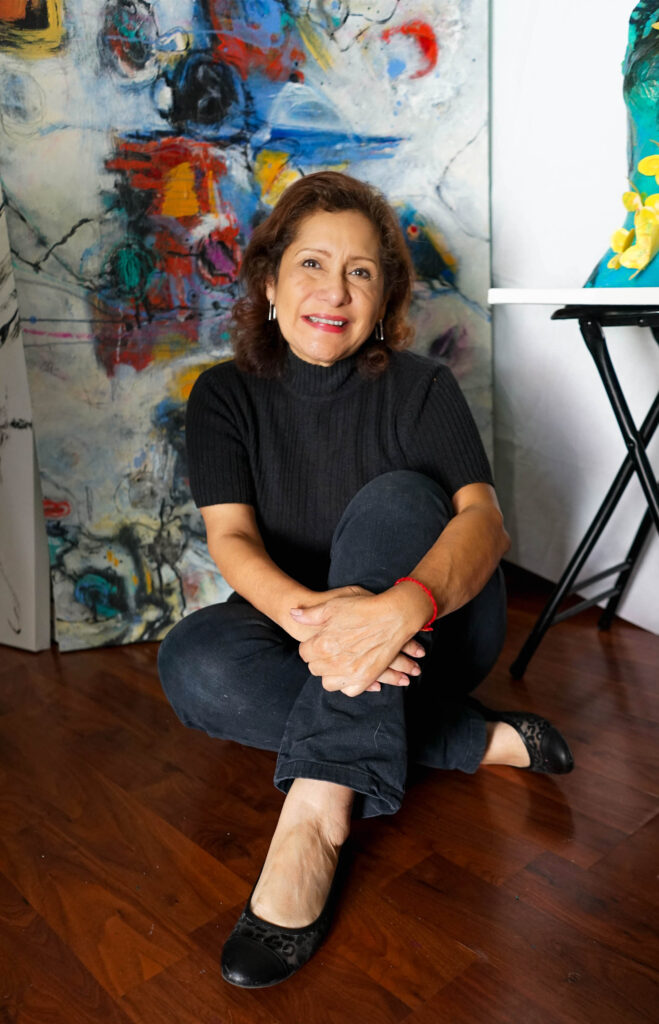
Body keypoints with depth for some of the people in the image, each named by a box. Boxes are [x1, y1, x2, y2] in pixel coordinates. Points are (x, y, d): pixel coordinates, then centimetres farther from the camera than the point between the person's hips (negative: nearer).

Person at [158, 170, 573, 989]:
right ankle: (482, 741, -22)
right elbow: (231, 537, -15)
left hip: (429, 636, -1)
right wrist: (308, 613, -39)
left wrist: (406, 603, -46)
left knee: (393, 498, -29)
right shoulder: (226, 395, -1)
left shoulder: (420, 388, -6)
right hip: (295, 632, 2)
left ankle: (317, 808, -38)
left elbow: (483, 517, -22)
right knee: (191, 662, -28)